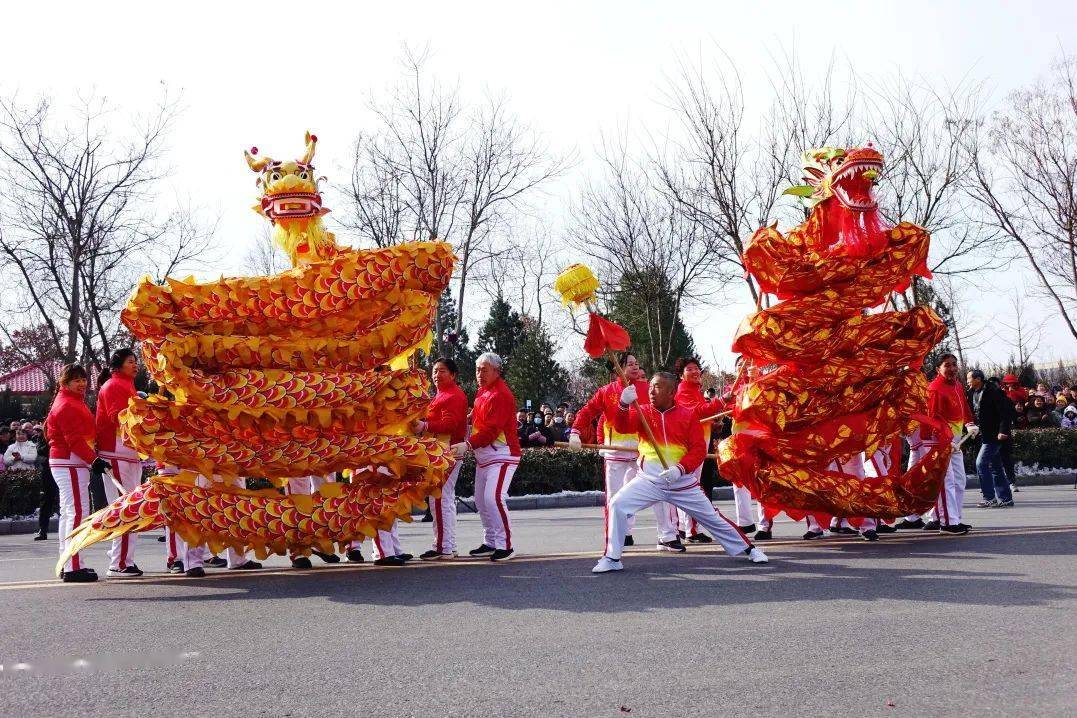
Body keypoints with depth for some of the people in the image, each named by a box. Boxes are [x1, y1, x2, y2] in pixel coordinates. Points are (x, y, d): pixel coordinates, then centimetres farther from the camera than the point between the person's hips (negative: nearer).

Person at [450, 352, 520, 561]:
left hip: (501, 454, -10)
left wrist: (468, 445, -29)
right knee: (480, 499, 13)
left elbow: (492, 429, -23)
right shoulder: (483, 392, 15)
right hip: (483, 456, 10)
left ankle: (505, 545, -10)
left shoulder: (501, 395, -16)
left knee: (493, 498, -18)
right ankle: (490, 543, 24)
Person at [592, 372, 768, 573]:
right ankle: (611, 559, -9)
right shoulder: (642, 412, -1)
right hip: (649, 481, 1)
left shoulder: (688, 415, -4)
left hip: (683, 484, 0)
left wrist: (680, 469, -23)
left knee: (712, 518, 10)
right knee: (617, 505, -20)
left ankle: (748, 549, 31)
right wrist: (624, 404, -39)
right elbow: (622, 426, -19)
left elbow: (699, 449, -7)